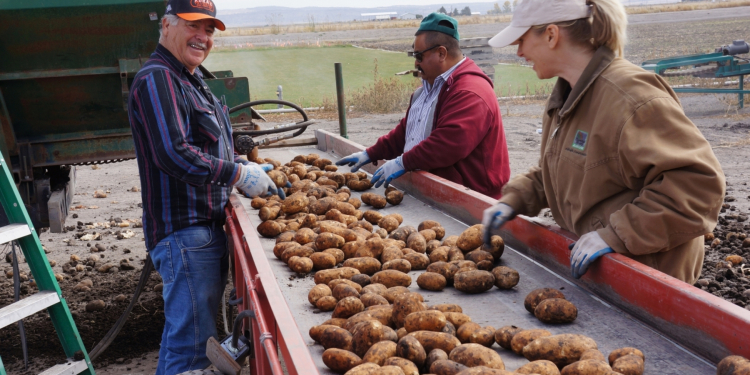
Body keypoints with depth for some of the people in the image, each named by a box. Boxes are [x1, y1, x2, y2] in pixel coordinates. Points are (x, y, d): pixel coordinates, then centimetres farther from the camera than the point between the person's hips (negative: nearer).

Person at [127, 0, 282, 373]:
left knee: (184, 330, 21)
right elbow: (173, 154, -25)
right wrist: (238, 174, -19)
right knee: (193, 343, -5)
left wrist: (247, 166, 13)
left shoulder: (191, 79, 19)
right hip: (182, 231, -10)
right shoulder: (157, 79, -14)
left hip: (205, 226, 10)